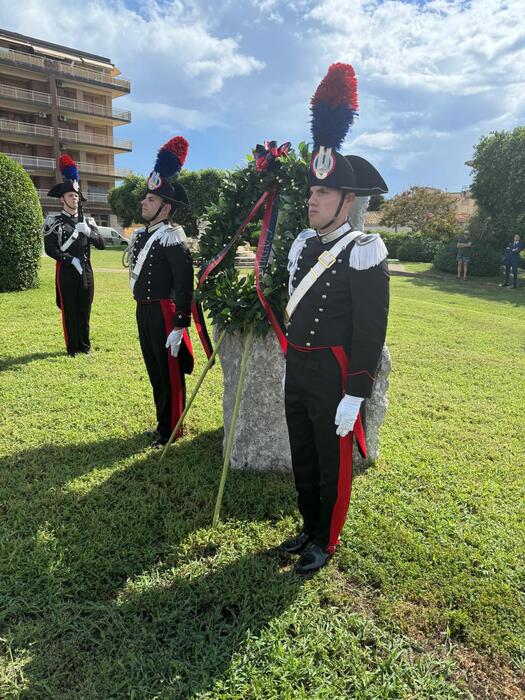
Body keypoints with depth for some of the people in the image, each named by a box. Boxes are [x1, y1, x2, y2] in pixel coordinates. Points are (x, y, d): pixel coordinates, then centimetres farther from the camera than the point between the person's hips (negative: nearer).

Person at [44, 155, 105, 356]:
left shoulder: (87, 221, 10)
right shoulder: (53, 221, -2)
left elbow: (101, 245, 3)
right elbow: (50, 249, -9)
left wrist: (88, 232, -14)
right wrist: (72, 260, -18)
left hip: (86, 270, 3)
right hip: (66, 271, -3)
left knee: (84, 310, 8)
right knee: (69, 310, 2)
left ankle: (85, 345, 19)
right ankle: (72, 347, 11)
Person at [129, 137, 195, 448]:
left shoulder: (172, 238, -16)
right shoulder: (141, 234, 11)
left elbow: (184, 285, -20)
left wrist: (179, 326, -22)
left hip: (164, 313, -9)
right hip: (144, 311, 9)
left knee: (169, 373, 4)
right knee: (154, 370, 18)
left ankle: (171, 431, 19)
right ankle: (163, 423, 34)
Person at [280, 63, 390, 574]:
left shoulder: (363, 253, -15)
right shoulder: (303, 246, 7)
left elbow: (370, 332, -17)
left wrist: (355, 397, -18)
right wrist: (290, 368, 18)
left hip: (334, 376, -7)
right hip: (297, 369, 7)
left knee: (332, 465, 10)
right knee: (302, 458, 20)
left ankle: (325, 543, 31)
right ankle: (309, 527, 40)